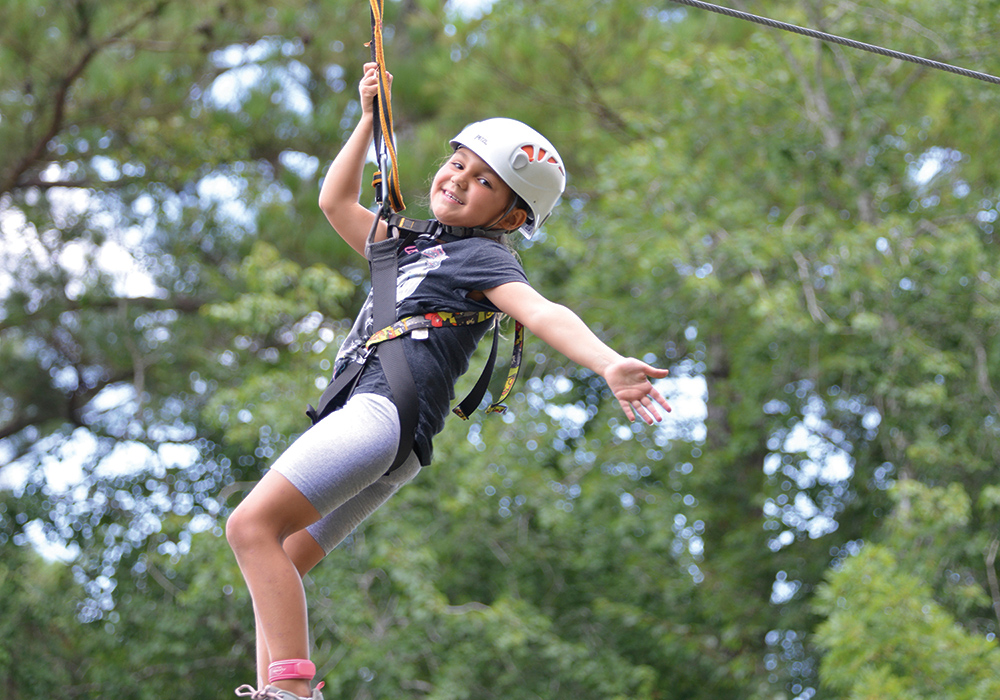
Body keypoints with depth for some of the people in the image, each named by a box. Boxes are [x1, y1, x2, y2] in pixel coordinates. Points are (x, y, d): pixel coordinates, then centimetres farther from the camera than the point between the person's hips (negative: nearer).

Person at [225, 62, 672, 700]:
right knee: (276, 566, 8)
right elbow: (336, 202, 42)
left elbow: (542, 313, -14)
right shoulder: (414, 246, 30)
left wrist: (609, 363, -32)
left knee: (252, 526, -22)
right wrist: (370, 118, 36)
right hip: (367, 417, 9)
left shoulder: (481, 255, 4)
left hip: (386, 408, -9)